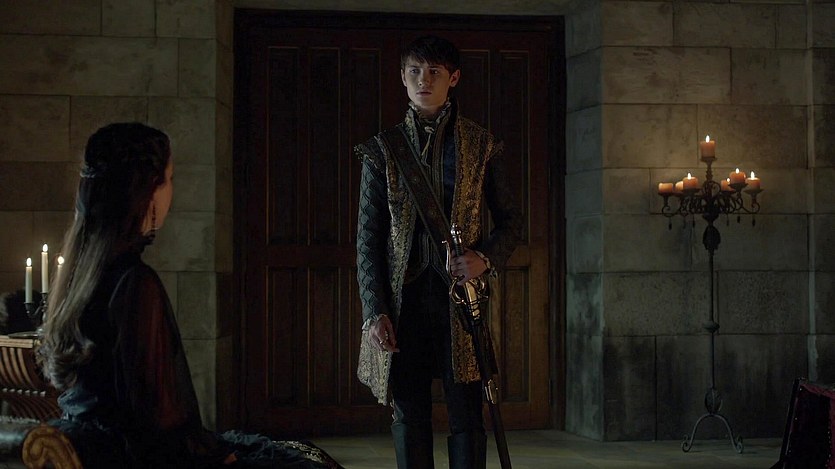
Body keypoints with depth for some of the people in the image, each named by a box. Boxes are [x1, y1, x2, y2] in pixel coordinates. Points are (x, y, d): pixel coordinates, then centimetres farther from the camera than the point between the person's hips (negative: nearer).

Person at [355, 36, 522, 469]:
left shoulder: (480, 146, 7)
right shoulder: (382, 150, 7)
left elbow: (509, 218, 13)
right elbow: (368, 238, 5)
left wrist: (486, 258, -9)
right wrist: (374, 311, -5)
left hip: (460, 293, 0)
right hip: (404, 298, 1)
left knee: (466, 414, 0)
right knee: (408, 416, 4)